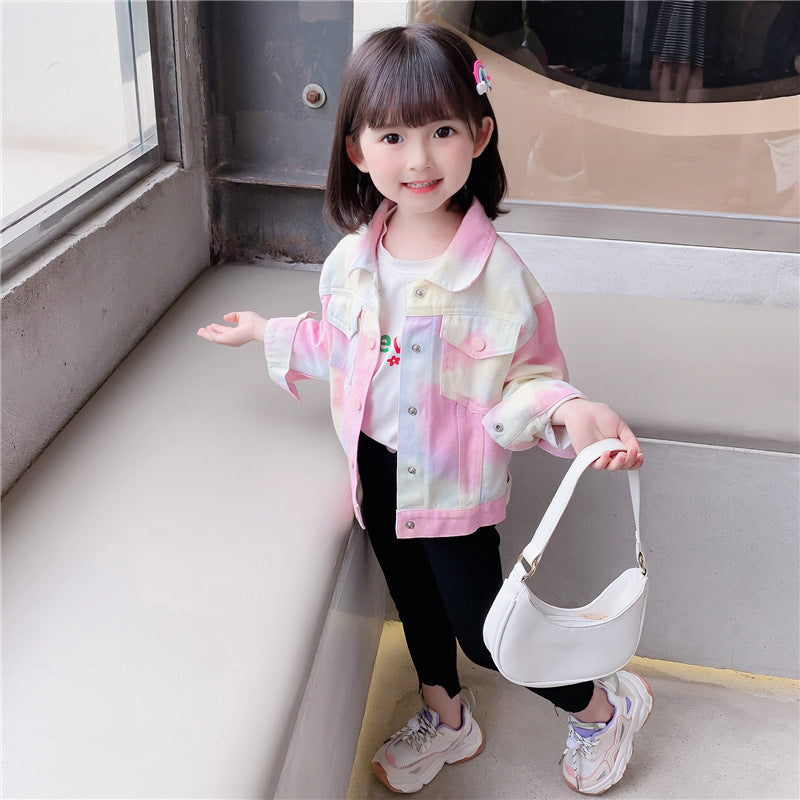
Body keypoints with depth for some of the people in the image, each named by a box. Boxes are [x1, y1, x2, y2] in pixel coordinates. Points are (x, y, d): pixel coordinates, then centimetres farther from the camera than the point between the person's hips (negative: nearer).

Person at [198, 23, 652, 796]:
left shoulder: (495, 270, -22)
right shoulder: (352, 258, -5)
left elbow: (526, 376, -16)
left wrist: (567, 411, -36)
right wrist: (269, 333, 18)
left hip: (453, 479, -5)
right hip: (378, 465, 6)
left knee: (479, 624, 7)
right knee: (414, 602, 23)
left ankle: (603, 708, 35)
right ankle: (445, 720, 51)